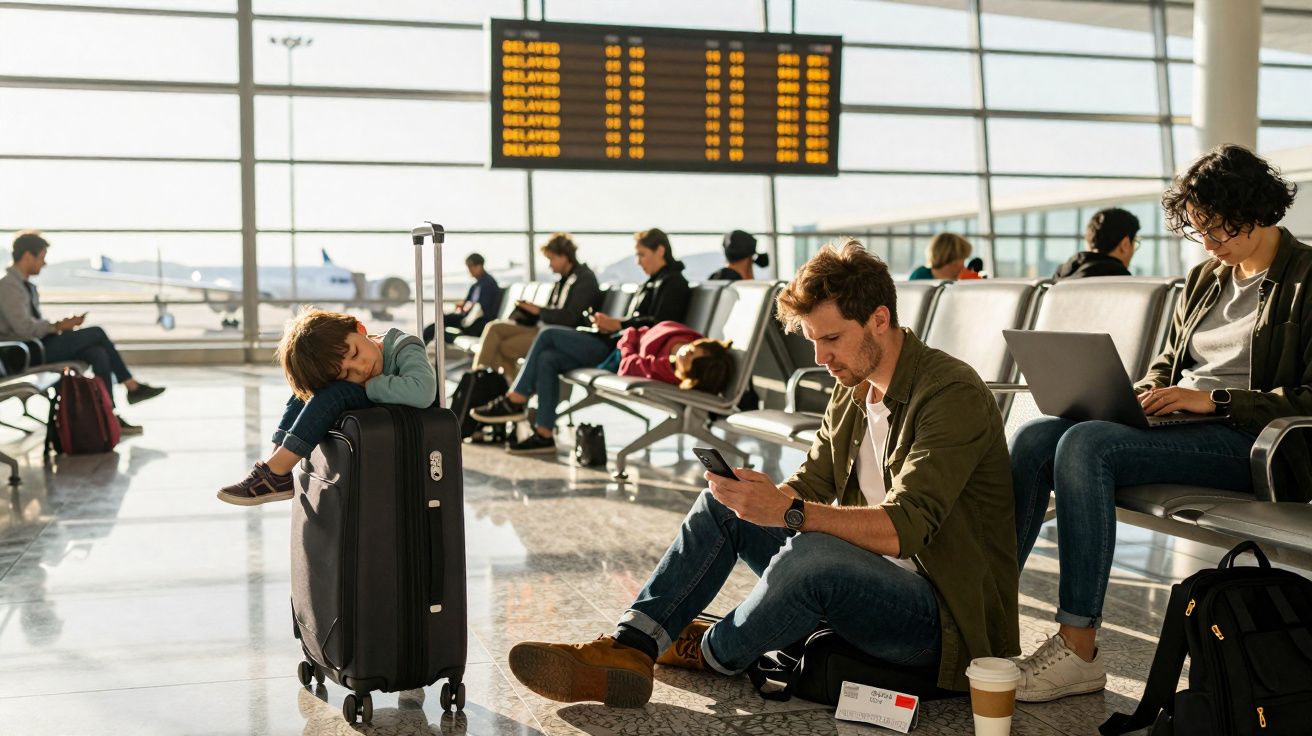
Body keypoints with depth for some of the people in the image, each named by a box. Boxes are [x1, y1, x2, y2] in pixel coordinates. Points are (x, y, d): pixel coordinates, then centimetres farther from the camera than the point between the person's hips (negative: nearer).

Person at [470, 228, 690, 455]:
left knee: (548, 335, -11)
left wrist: (618, 324, -13)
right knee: (547, 359, -8)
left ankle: (514, 402, -3)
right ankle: (544, 434, -10)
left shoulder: (673, 283, -1)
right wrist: (611, 324, 4)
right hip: (617, 344, 9)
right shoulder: (651, 284, 28)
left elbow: (661, 324, -15)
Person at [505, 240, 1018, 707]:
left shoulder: (952, 395, -19)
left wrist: (791, 513, -40)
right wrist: (764, 497, -14)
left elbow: (903, 529, -29)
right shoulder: (853, 389, 9)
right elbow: (809, 485, 8)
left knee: (812, 553, -36)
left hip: (947, 619, -8)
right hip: (865, 580, 9)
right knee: (724, 504, 1)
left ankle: (712, 654, -6)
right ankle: (627, 651, -10)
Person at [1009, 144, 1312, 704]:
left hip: (1245, 439, -7)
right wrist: (1145, 395, 4)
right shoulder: (1205, 278, 21)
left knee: (1085, 444, -32)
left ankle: (1079, 648, -32)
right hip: (1174, 425, 8)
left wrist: (1213, 399, -18)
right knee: (1033, 438, -18)